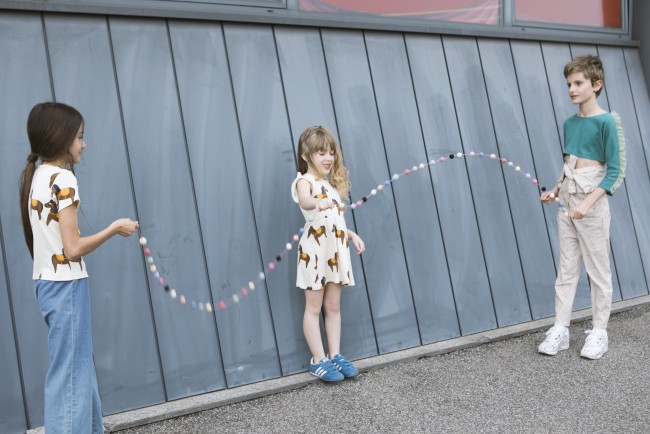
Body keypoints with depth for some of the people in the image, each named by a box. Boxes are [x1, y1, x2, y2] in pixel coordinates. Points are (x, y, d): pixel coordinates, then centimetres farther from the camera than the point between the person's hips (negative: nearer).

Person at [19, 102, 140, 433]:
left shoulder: (36, 176, 10)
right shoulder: (63, 179, -16)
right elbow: (73, 249, -19)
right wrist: (115, 228, -8)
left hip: (46, 282, 9)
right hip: (66, 285, -9)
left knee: (78, 367, 18)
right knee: (71, 372, 1)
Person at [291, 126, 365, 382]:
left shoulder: (331, 185, 19)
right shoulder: (305, 181, -6)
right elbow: (305, 200, -32)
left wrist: (351, 234, 14)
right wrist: (316, 203, -53)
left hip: (336, 251, 7)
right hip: (314, 252, -7)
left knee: (333, 306, 10)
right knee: (314, 307, 1)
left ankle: (335, 356, 17)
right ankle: (318, 360, 8)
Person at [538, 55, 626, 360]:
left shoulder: (606, 122, -10)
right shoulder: (569, 123, 9)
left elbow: (614, 170, -14)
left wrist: (587, 203, -22)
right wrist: (555, 190, 5)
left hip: (592, 204, -6)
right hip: (567, 202, 6)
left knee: (598, 269, 6)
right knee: (566, 269, 9)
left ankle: (599, 331, 18)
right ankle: (560, 329, 16)